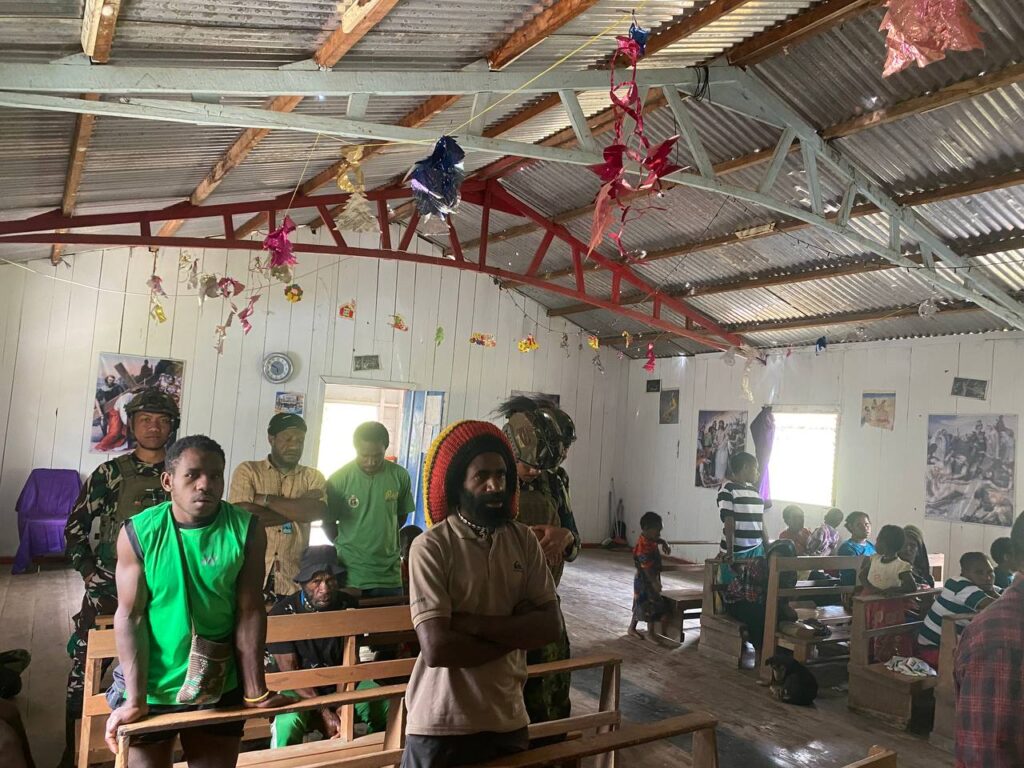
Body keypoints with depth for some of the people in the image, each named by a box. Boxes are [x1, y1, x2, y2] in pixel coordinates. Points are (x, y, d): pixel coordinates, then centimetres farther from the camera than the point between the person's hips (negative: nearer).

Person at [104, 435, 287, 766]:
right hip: (153, 688, -1)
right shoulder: (138, 532, -13)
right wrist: (135, 699, -15)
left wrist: (256, 691, -7)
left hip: (220, 688, 1)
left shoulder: (246, 529, -11)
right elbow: (130, 617, -11)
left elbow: (249, 612, -9)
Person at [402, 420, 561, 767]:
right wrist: (516, 632, -10)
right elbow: (436, 647, -22)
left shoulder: (524, 539, -1)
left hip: (508, 719, 5)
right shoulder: (431, 546, -16)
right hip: (441, 726, -4)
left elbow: (551, 626, -7)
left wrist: (473, 623, -19)